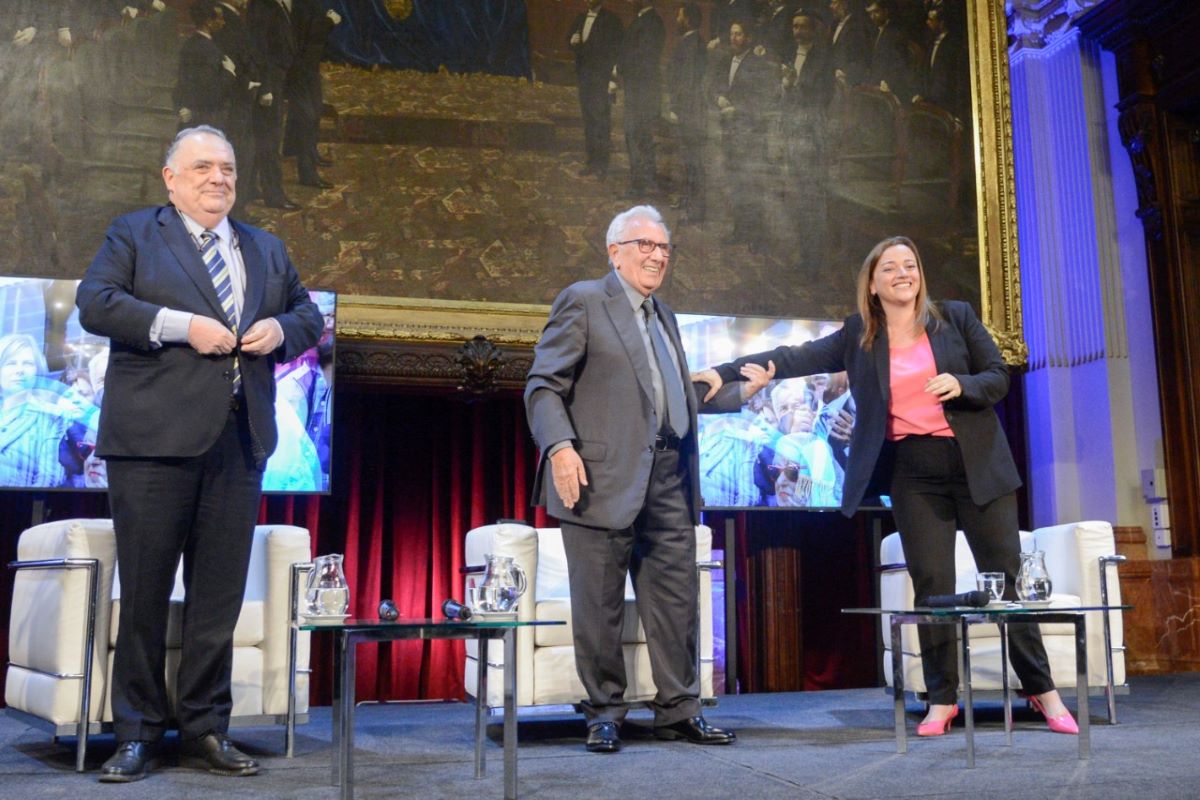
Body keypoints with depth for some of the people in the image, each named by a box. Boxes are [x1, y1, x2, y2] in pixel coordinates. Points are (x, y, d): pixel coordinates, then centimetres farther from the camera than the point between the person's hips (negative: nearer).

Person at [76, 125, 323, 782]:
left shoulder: (267, 250, 20)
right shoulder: (133, 234, 7)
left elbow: (308, 314, 22)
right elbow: (94, 303, -6)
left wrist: (281, 328, -1)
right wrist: (181, 324, -15)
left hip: (238, 442, 4)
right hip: (154, 439, -4)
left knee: (220, 596, 6)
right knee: (144, 592, 3)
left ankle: (205, 731, 16)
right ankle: (136, 734, 14)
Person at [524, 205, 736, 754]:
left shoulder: (664, 317, 23)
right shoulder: (583, 301, 0)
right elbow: (543, 386, -8)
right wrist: (559, 446, -21)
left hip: (668, 480, 7)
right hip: (605, 478, -7)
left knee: (676, 600, 8)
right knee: (600, 605, 2)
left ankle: (678, 710, 18)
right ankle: (604, 713, 15)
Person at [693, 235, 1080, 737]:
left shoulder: (955, 317, 5)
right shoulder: (858, 337, 7)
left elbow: (998, 376, 6)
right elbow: (799, 357, 4)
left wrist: (961, 386, -16)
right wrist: (726, 371, -2)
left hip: (975, 463, 0)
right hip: (912, 472, 1)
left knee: (1005, 576, 2)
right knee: (931, 583, 1)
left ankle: (1043, 691, 13)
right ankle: (942, 699, 11)